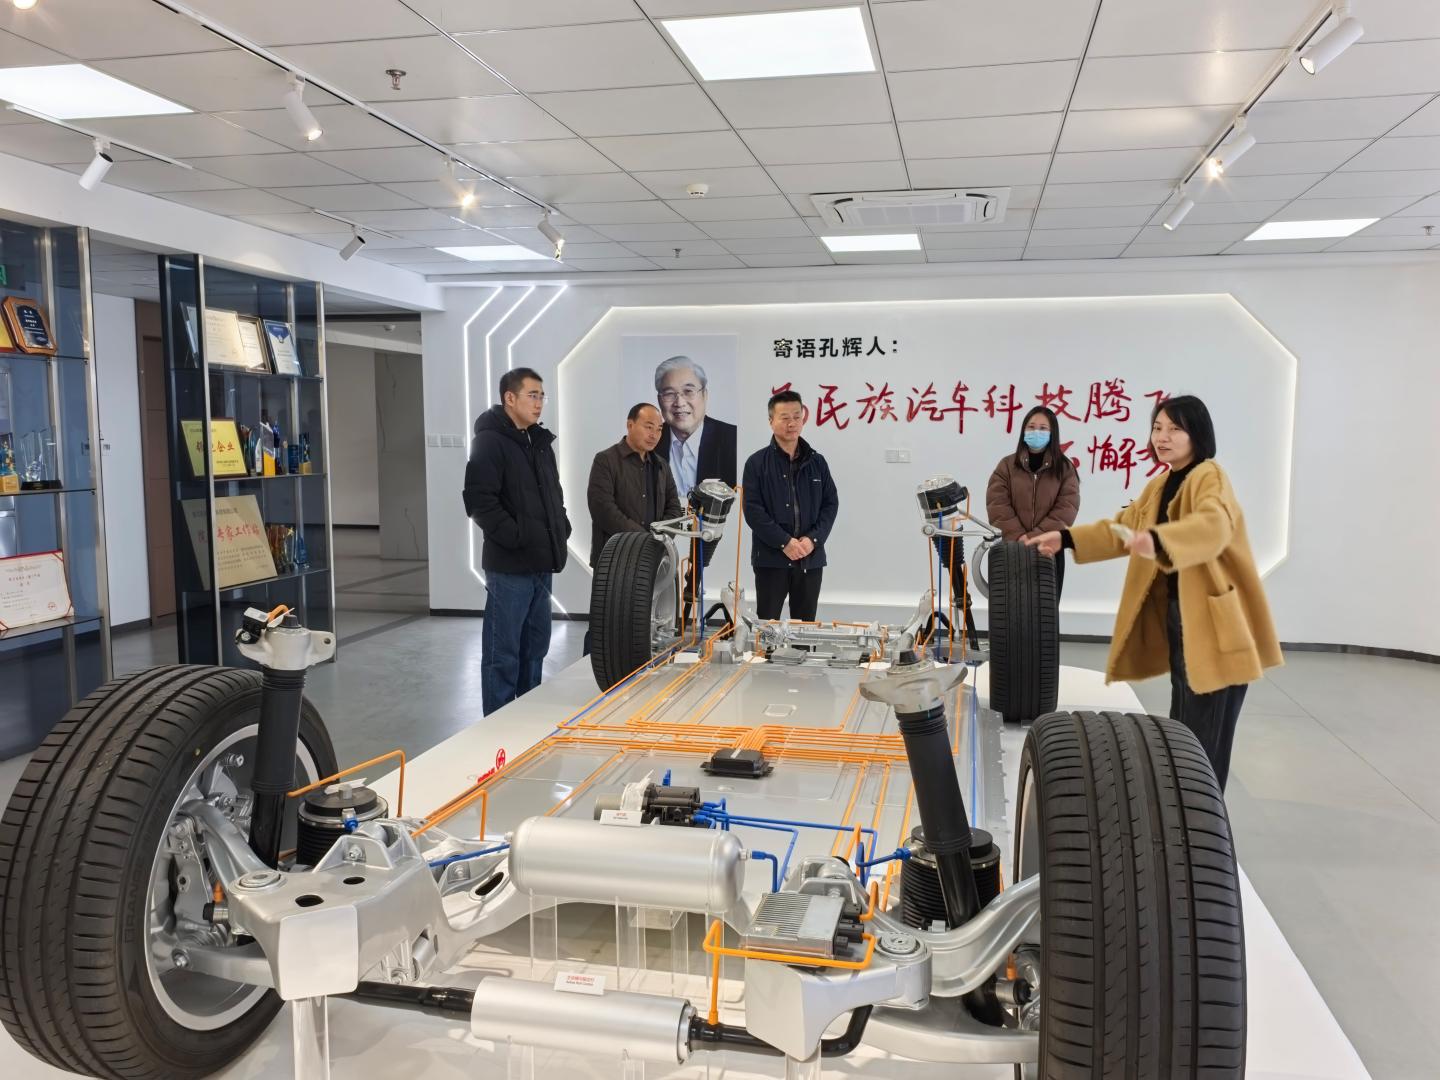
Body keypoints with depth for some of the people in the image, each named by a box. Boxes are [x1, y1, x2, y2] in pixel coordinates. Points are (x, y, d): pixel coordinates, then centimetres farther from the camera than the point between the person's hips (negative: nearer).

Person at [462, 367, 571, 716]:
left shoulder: (540, 442, 16)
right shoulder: (490, 441, -11)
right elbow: (479, 501, -19)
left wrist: (561, 528, 11)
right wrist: (516, 536, -20)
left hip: (541, 562, 8)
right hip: (509, 565, -8)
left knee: (535, 646, 16)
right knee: (503, 652, -2)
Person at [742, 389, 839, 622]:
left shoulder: (817, 462, 9)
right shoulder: (757, 463, -2)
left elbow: (831, 504, 8)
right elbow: (753, 510, -8)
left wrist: (813, 539, -7)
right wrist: (784, 542, -15)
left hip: (810, 559, 3)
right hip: (770, 559, -3)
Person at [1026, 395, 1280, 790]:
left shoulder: (1210, 476, -15)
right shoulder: (1160, 485, 13)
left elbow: (1212, 526, -35)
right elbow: (1123, 528, 22)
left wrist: (1158, 541, -54)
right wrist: (1067, 538, 10)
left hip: (1216, 624, -9)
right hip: (1177, 617, 9)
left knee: (1206, 737, -6)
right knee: (1182, 727, 16)